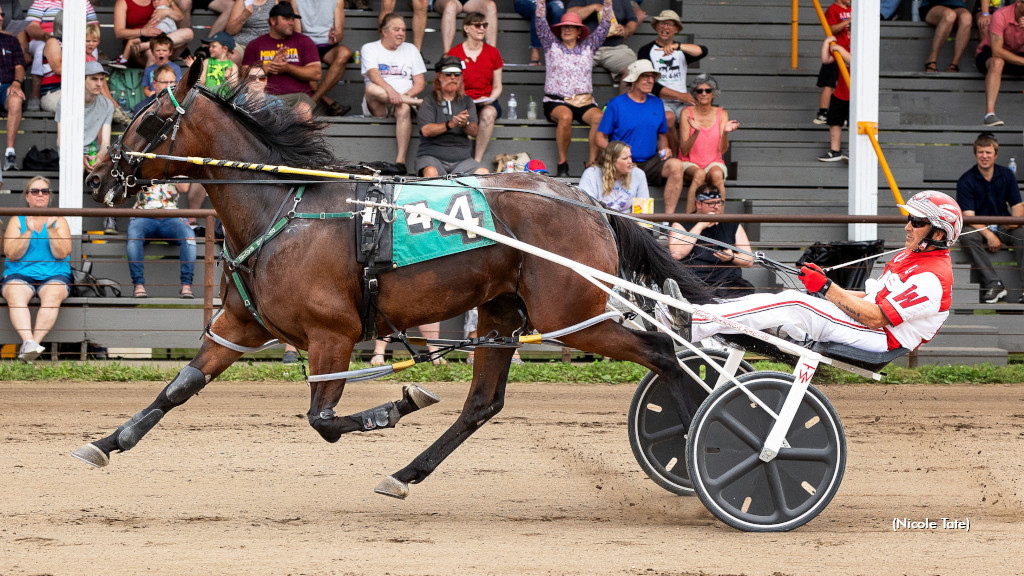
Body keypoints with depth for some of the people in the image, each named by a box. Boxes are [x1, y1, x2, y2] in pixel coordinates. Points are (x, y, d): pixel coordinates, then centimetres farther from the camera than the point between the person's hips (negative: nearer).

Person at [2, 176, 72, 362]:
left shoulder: (59, 221, 13)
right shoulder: (17, 221, 13)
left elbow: (62, 254, 0)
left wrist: (50, 229, -11)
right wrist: (28, 231, -11)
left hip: (54, 275, 0)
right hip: (19, 275, 0)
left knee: (53, 295, -35)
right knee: (15, 296, -35)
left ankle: (34, 342, -45)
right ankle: (28, 342, -52)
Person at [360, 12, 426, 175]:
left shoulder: (411, 50, 19)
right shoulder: (370, 49, 9)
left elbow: (420, 83, 11)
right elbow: (373, 75, -11)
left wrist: (406, 95, -10)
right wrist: (390, 90, -31)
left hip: (405, 98, 1)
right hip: (378, 106, -1)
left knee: (404, 109, -37)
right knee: (371, 89, -36)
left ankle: (400, 160, -44)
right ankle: (418, 103, -33)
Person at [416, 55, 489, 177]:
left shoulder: (467, 102, 17)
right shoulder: (429, 102, 7)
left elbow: (474, 132, 3)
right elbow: (426, 130, -9)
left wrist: (465, 124, -22)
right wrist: (450, 125, -24)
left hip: (462, 158, 3)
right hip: (432, 155, -3)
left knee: (483, 173, -23)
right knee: (431, 172, -36)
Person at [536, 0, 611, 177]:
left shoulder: (588, 47, 18)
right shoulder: (552, 46, 13)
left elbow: (605, 25, 16)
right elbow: (540, 22, 5)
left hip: (584, 101, 2)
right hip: (556, 101, -2)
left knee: (598, 117, -31)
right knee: (565, 116, -37)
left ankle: (592, 161, -26)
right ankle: (562, 163, -25)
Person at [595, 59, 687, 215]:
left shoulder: (657, 104, 15)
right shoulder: (616, 104, 1)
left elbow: (662, 136, 25)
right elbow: (601, 139, 1)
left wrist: (664, 148, 2)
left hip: (650, 162, 4)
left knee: (676, 165, -25)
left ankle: (669, 215, -23)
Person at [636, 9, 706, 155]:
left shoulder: (682, 51, 17)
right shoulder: (646, 51, 7)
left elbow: (703, 51, -6)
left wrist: (677, 46, -23)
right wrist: (680, 95, -12)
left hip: (681, 104, 3)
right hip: (659, 103, -3)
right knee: (668, 118, -36)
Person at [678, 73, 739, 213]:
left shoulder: (721, 114, 1)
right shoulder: (687, 113, -4)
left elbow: (722, 149, -5)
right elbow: (684, 150, -10)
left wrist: (725, 132, -24)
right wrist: (696, 132, -27)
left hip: (714, 162, 1)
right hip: (690, 163, -1)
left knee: (717, 174, -34)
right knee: (699, 174, -35)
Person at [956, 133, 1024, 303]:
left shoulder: (1007, 175, 5)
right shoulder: (966, 181, -6)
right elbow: (968, 216, -15)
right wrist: (988, 235, -30)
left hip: (1003, 227, 2)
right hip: (979, 228, -2)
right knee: (967, 237, -35)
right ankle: (993, 283, -39)